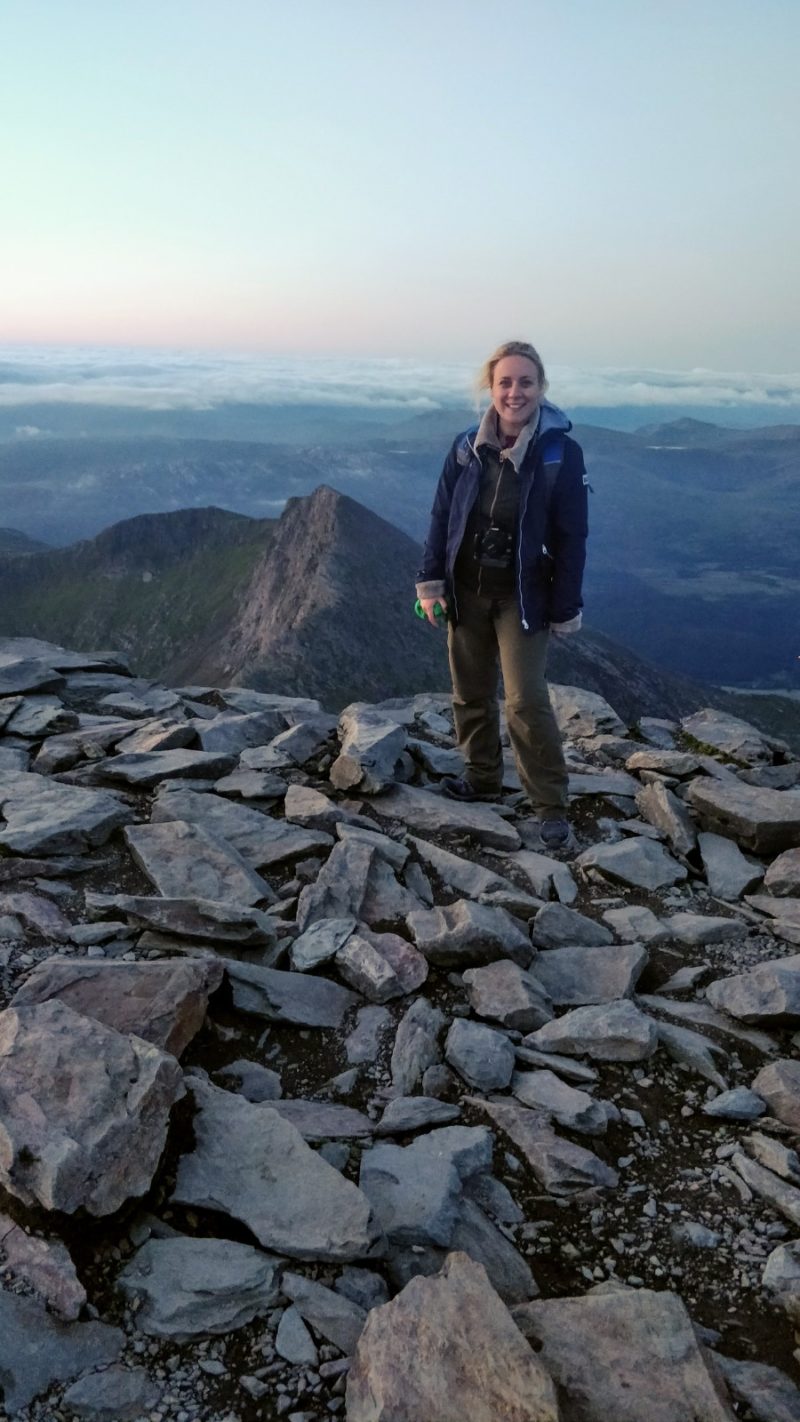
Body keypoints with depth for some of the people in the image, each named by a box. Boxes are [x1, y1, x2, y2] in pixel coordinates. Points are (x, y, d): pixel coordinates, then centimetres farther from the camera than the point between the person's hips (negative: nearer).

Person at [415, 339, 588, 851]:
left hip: (523, 597, -4)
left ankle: (552, 805, 5)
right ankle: (483, 778, 32)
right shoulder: (467, 447, -1)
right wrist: (431, 582, -2)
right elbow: (442, 516, 4)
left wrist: (566, 610, -9)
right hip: (466, 591, 4)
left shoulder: (561, 452, -11)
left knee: (527, 701, -9)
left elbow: (571, 537, -9)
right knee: (471, 692, 13)